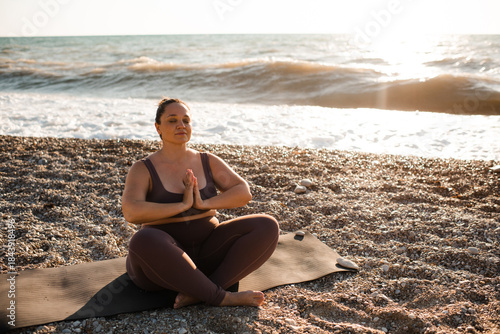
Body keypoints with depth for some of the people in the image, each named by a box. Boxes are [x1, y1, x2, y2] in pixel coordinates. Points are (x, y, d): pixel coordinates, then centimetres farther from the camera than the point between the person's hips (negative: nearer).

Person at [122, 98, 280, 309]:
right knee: (144, 241, -39)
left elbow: (244, 193, -5)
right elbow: (131, 212, -23)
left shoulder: (208, 162, 6)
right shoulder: (143, 170, -6)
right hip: (162, 261, -3)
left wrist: (203, 203, -18)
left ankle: (198, 293, -23)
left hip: (207, 252, 4)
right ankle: (222, 297, -25)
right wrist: (182, 205, -20)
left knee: (268, 226, -15)